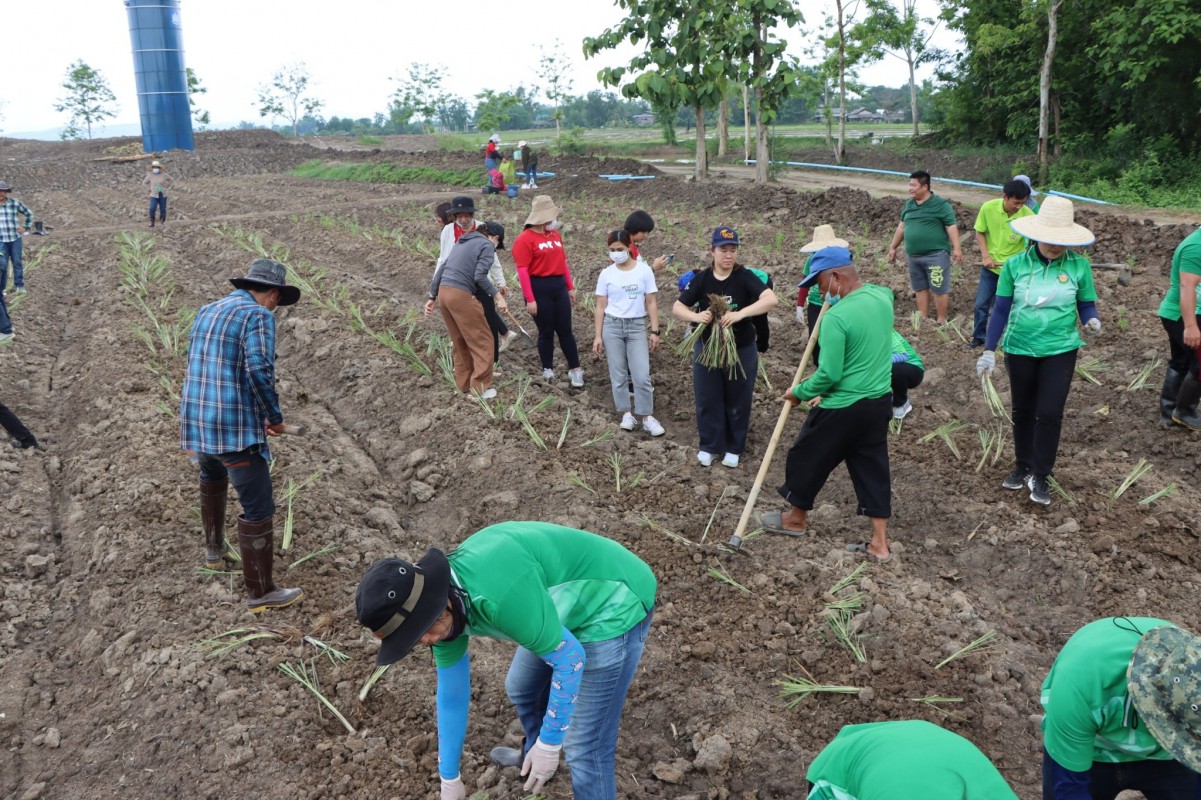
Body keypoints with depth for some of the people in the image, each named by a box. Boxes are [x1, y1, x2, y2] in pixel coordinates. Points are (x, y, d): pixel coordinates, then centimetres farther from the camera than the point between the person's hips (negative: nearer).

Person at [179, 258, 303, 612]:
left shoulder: (207, 311, 15)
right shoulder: (258, 315, -9)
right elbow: (259, 370, -22)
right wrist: (275, 416, -9)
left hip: (196, 421, 9)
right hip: (237, 428, -9)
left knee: (212, 478, 35)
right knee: (258, 509, -2)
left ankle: (214, 549, 51)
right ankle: (261, 592, 3)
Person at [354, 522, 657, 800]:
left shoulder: (498, 596, -36)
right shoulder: (444, 608, -7)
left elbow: (570, 659, -24)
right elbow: (451, 694, 7)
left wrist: (549, 745, -12)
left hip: (614, 607, -9)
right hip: (573, 606, 9)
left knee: (584, 748, -3)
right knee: (521, 689, 26)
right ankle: (532, 757, 55)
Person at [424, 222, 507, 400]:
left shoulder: (462, 242, 24)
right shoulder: (487, 245, 0)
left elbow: (441, 269, 22)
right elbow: (480, 276, -14)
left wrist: (432, 297, 25)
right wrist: (498, 296, -10)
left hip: (444, 293, 8)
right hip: (461, 295, -8)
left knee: (460, 342, 19)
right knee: (482, 341, 2)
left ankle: (464, 385, 27)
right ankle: (480, 388, 4)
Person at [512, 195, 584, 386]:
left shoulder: (555, 234, 10)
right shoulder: (525, 239, -11)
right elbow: (522, 271, -15)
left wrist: (570, 287, 14)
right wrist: (530, 299, -18)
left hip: (559, 287, 5)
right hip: (539, 289, -5)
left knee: (565, 330, 8)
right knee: (546, 332, 5)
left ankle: (575, 369, 14)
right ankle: (548, 370, 20)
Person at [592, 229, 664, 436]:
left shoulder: (644, 270, -3)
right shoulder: (606, 274, 0)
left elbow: (651, 303, 1)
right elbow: (601, 307, 3)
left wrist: (655, 331, -3)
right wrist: (598, 336, 0)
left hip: (637, 326, -1)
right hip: (612, 326, 1)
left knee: (641, 376, -6)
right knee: (618, 374, 4)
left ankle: (647, 417, 5)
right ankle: (626, 414, 16)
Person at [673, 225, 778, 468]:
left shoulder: (745, 277, -13)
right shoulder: (701, 279, -6)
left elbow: (772, 299, -27)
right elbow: (677, 308, -5)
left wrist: (740, 314, -38)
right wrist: (695, 316, -27)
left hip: (741, 350, -1)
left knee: (737, 402, 11)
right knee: (707, 400, 11)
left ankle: (734, 448, 28)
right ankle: (708, 446, 28)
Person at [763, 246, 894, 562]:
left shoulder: (836, 317, -24)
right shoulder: (882, 296, 0)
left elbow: (829, 375, -22)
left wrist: (799, 392, -6)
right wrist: (838, 300, 14)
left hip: (843, 408, -7)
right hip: (880, 401, 8)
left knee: (807, 458, 15)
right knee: (873, 468, 14)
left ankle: (796, 518, 35)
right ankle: (879, 544, 18)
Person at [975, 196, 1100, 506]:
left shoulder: (1079, 266, -8)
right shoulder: (1015, 265, -8)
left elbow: (1086, 305, 0)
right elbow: (1001, 309, -2)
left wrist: (1092, 321, -23)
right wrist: (989, 350, -4)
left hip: (1060, 350, -1)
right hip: (1020, 349, 1)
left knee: (1050, 413, -3)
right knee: (1023, 411, 14)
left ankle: (1040, 475, 12)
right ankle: (1023, 466, 32)